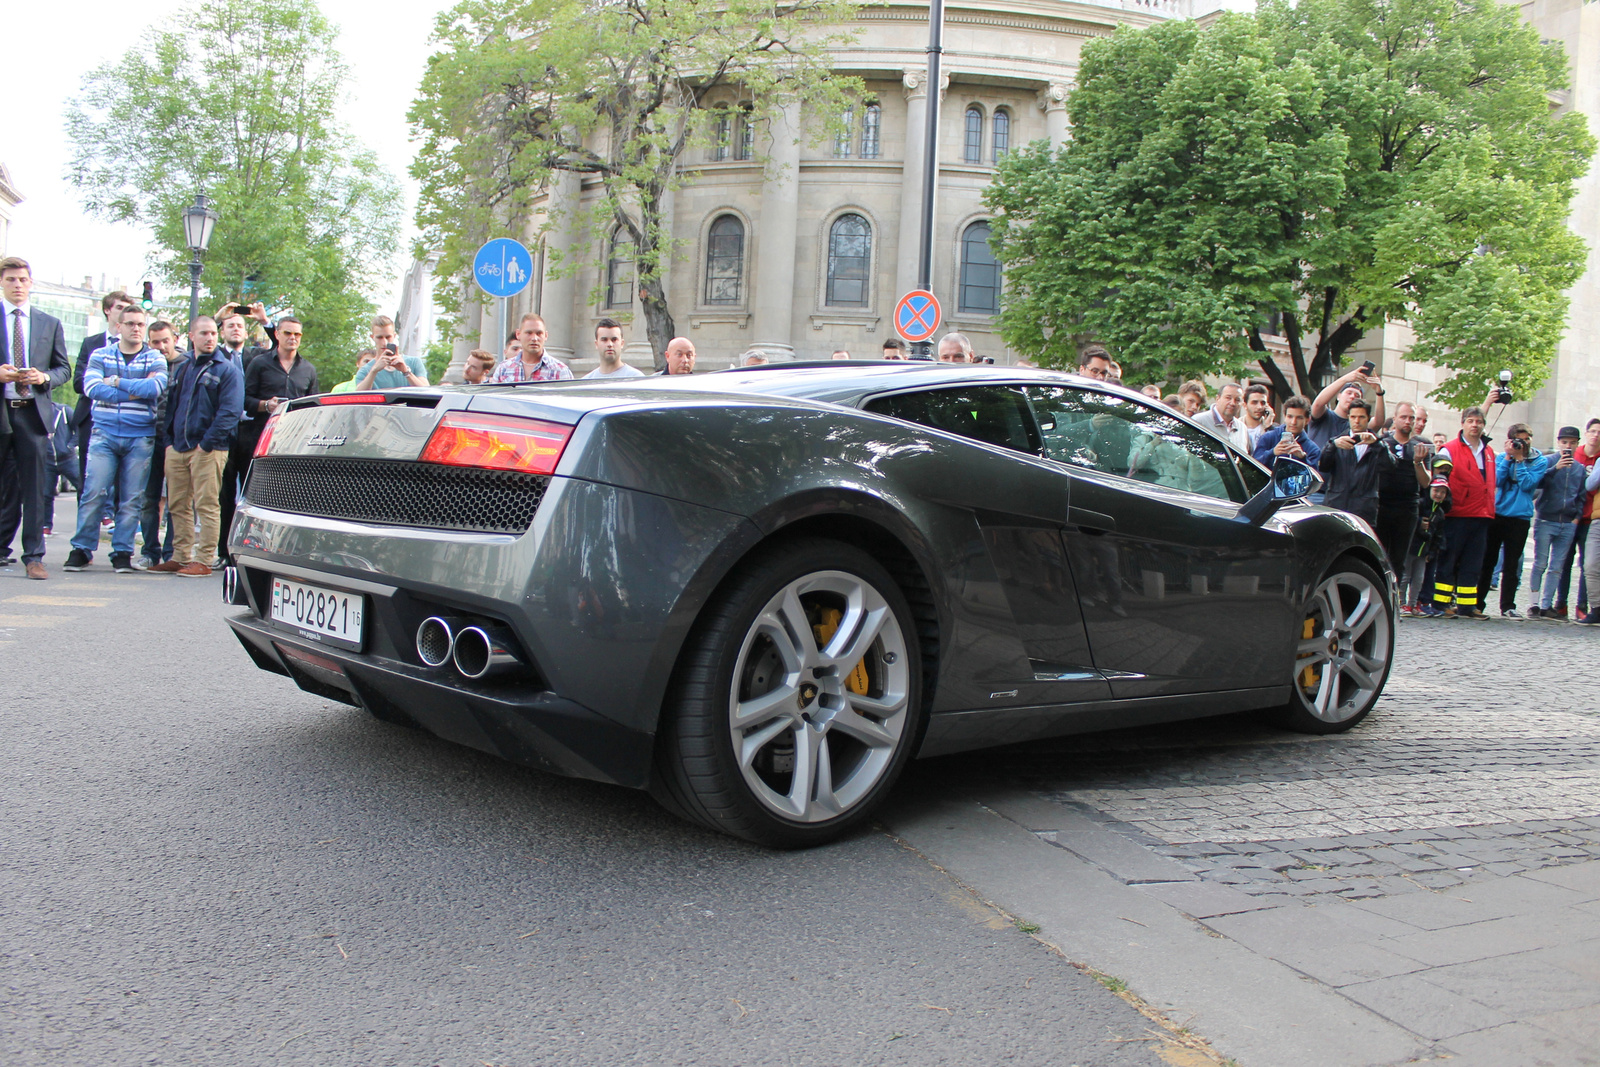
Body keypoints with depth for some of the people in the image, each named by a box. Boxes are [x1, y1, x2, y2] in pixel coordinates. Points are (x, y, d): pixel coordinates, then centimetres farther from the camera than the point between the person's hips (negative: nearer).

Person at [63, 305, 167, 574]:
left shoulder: (155, 359, 8)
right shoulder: (100, 355, 10)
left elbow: (156, 387, -12)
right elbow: (91, 387, -7)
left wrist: (117, 383, -9)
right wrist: (136, 391, -9)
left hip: (140, 438, 0)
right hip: (104, 435, 0)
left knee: (132, 499, 0)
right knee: (93, 493, -5)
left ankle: (122, 552, 8)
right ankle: (82, 549, 4)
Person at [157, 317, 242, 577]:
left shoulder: (227, 370, -1)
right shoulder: (181, 368, 18)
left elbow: (230, 411, -10)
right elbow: (171, 406, 21)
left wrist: (207, 444, -15)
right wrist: (169, 441, 9)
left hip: (208, 450, -6)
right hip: (177, 448, 6)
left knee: (206, 506, -5)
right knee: (177, 505, 9)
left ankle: (203, 560, -3)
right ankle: (180, 557, 16)